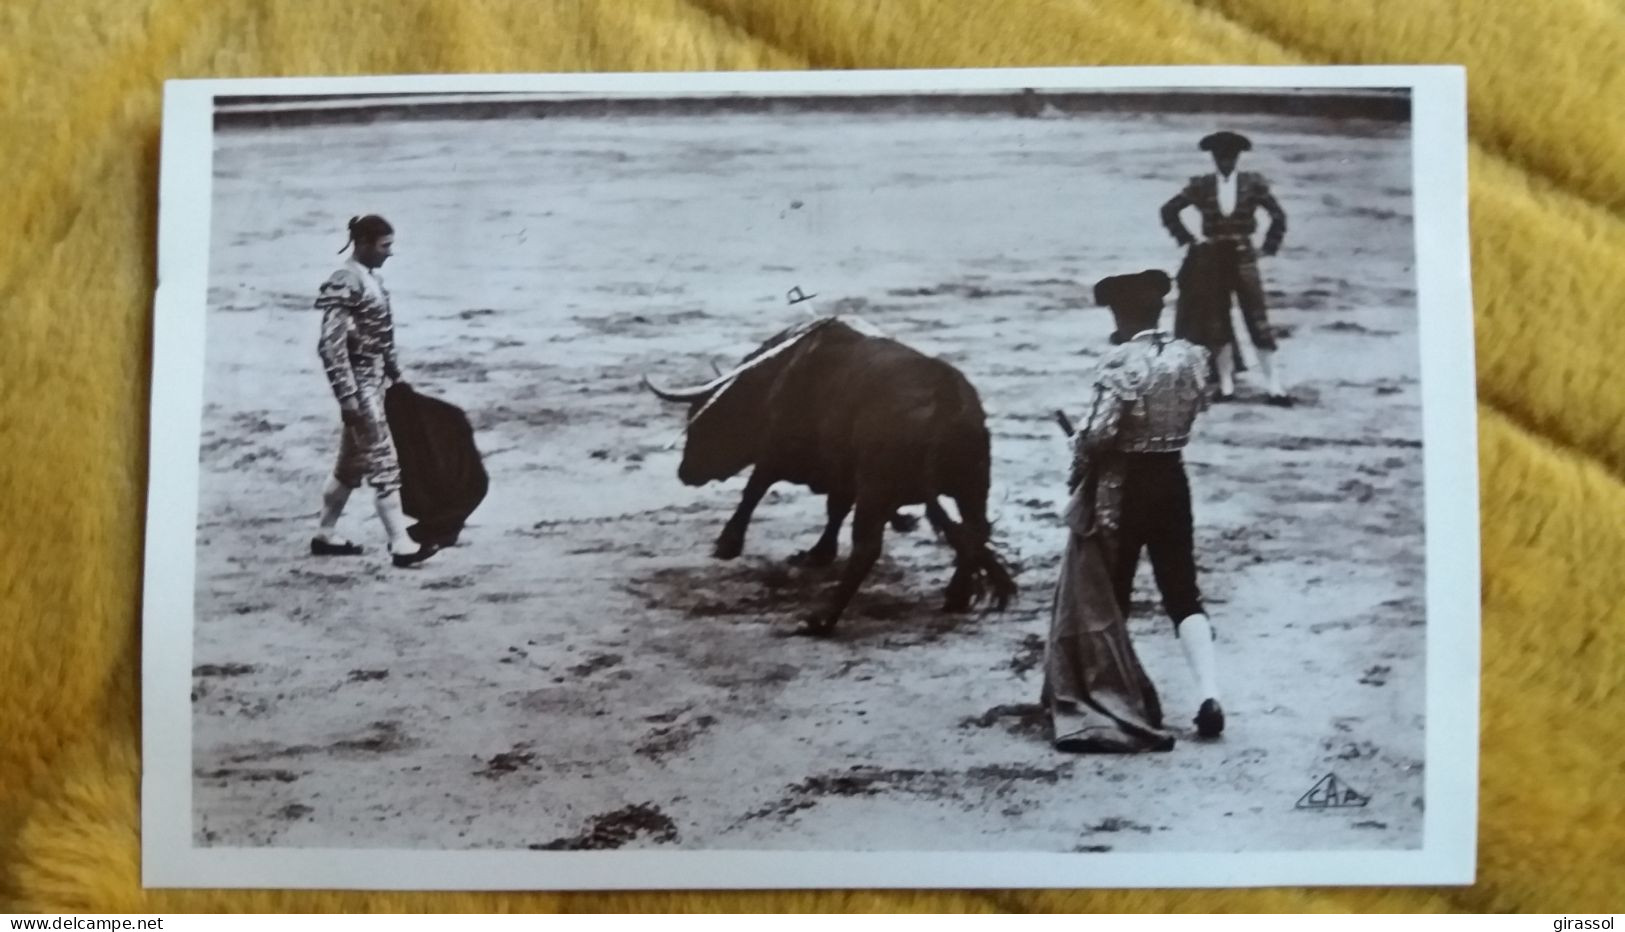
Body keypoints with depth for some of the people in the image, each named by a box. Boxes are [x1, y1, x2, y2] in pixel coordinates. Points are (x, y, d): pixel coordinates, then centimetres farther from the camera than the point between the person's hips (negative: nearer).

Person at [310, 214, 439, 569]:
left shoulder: (372, 279, 11)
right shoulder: (345, 284, -17)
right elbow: (331, 346, -21)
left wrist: (396, 374, 22)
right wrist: (347, 396, -23)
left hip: (375, 382, 9)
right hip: (360, 386, -9)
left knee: (351, 465, 16)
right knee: (384, 465, -7)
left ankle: (325, 536, 28)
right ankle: (401, 545, -4)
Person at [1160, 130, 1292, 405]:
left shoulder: (1252, 183, 0)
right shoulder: (1201, 186, 1)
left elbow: (1278, 216, 8)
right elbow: (1169, 210, 9)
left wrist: (1269, 246, 1)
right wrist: (1187, 239, 3)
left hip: (1243, 258, -1)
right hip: (1212, 259, 1)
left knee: (1258, 321, -4)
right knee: (1216, 323, 5)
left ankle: (1273, 386, 0)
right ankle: (1226, 385, 15)